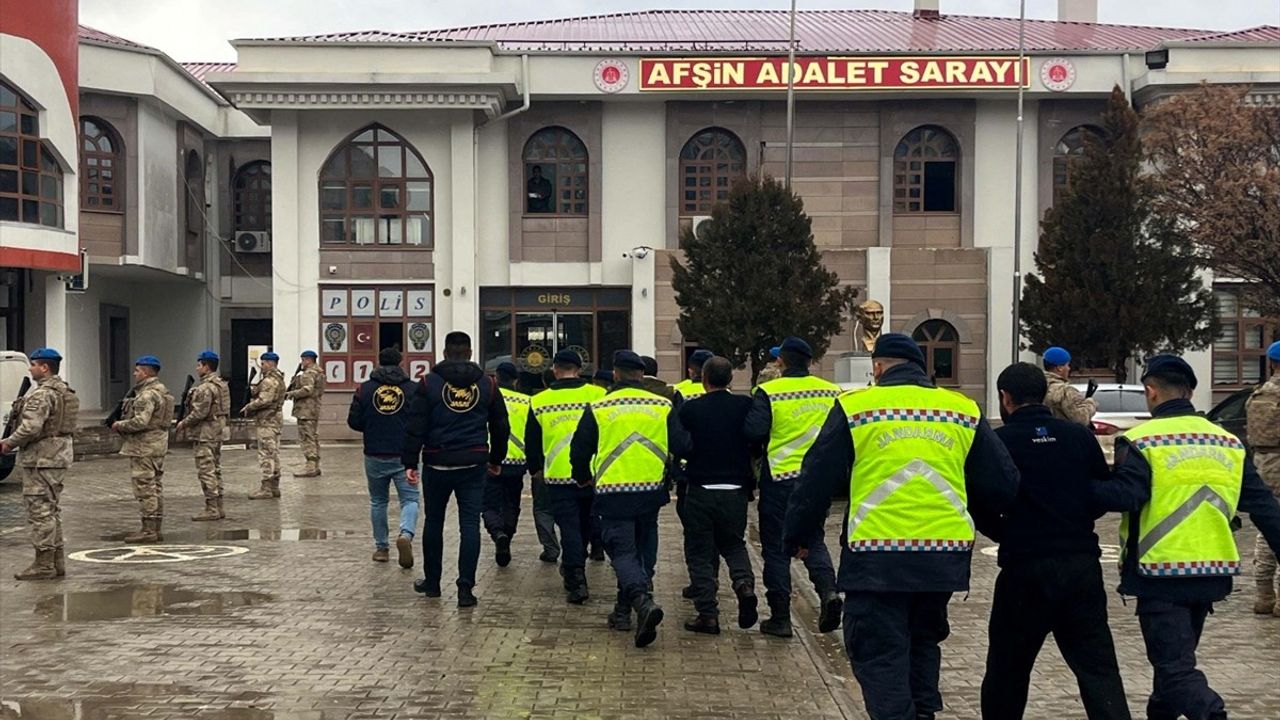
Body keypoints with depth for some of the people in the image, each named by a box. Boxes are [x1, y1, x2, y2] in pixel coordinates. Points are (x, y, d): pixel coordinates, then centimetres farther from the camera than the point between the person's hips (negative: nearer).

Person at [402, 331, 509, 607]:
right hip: (473, 464, 1)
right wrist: (496, 459, 24)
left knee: (433, 521, 14)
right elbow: (501, 427, 12)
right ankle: (466, 587, -5)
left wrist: (410, 462, -4)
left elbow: (416, 426, -7)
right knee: (470, 524, 1)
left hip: (437, 463, -1)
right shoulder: (487, 384, 6)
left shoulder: (429, 383, -2)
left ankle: (432, 582, 24)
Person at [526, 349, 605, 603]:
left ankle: (576, 582, -6)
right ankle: (574, 568, 36)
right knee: (586, 524, 20)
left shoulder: (539, 402, 1)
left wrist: (536, 469, 26)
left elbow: (531, 441, 10)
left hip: (559, 476, -1)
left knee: (569, 527, 3)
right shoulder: (598, 395, -2)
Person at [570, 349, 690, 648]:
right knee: (643, 548, 19)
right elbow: (683, 447, 0)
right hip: (651, 490, 3)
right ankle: (624, 609, 27)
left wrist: (585, 479, 22)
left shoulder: (599, 409, -2)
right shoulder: (662, 407, 2)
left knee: (622, 551, -2)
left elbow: (579, 452, 3)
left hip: (613, 492, -3)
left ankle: (643, 601, -26)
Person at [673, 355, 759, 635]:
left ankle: (708, 614, 5)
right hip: (736, 490, 2)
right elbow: (758, 446, 1)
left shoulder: (690, 409, -7)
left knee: (701, 553, 8)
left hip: (700, 492, -2)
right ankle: (744, 583, -7)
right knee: (734, 544, 21)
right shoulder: (745, 406, -4)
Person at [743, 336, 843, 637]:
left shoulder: (768, 392, -11)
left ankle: (780, 617, 9)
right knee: (813, 540, 19)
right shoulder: (831, 392, 2)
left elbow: (754, 431, -18)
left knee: (776, 548, 6)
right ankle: (828, 589, -6)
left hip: (779, 477, -4)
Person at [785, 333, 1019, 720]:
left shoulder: (855, 406, 0)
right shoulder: (964, 410, 8)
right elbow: (1002, 483, 11)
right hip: (945, 553, 4)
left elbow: (817, 479, 2)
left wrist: (798, 536, 15)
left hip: (876, 556, -4)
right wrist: (971, 517, 30)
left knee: (879, 655, 4)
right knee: (922, 642, 23)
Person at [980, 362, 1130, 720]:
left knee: (1007, 670, 12)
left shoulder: (998, 441, -6)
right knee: (1099, 669, 4)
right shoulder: (1080, 436, 5)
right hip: (1082, 564, 3)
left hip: (1026, 568, -3)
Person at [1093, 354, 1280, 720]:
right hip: (1212, 573, 6)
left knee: (1176, 667, -5)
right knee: (1177, 655, 23)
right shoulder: (1229, 443, 10)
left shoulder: (1141, 441, -9)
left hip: (1161, 574, -6)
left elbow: (1123, 497, -21)